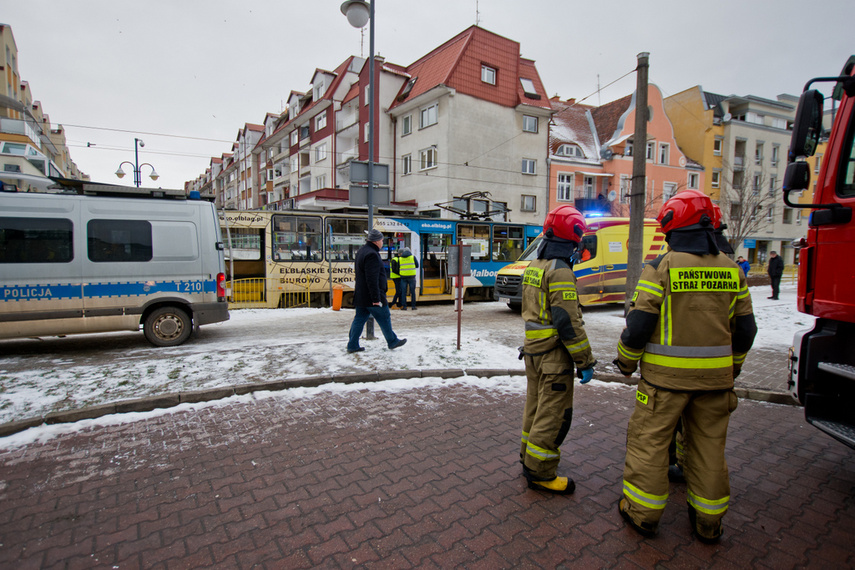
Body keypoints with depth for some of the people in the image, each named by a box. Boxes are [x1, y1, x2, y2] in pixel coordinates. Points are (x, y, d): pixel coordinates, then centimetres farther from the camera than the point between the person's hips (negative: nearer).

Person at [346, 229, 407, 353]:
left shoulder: (361, 251, 15)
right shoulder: (372, 254, -20)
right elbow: (372, 279, -25)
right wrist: (376, 298, -23)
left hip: (361, 295, 10)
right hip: (370, 296, -10)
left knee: (360, 319, 12)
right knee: (384, 318, 6)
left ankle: (352, 345, 14)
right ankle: (392, 341, 20)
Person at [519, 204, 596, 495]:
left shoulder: (533, 267, 9)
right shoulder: (560, 272, -19)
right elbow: (568, 322, -21)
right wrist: (585, 361, -14)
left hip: (533, 348, 9)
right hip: (554, 354, -9)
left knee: (535, 404, 21)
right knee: (554, 412, 3)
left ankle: (529, 456, 36)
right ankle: (540, 472, 14)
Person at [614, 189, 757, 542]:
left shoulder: (661, 267, -12)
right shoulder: (731, 270, 5)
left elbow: (639, 324, -13)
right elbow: (744, 330, 10)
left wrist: (625, 361, 3)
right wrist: (732, 368, 24)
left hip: (666, 375, -5)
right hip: (715, 377, 6)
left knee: (649, 440, 8)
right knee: (709, 446, 17)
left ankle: (643, 513, 20)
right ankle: (708, 521, 30)